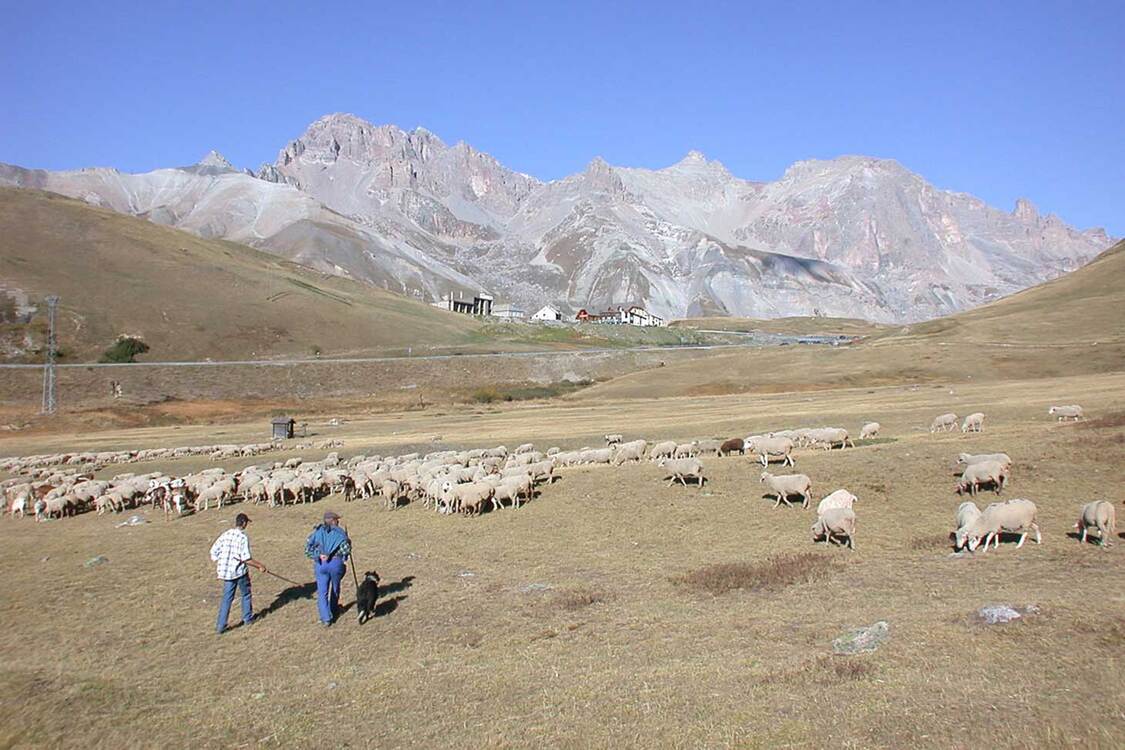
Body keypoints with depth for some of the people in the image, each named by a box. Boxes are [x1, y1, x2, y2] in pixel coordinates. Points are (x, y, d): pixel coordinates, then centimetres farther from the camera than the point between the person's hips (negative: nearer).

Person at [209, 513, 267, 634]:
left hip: (226, 572, 5)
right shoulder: (243, 537, -16)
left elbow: (213, 551, 5)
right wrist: (260, 566, -9)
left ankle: (220, 626, 9)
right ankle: (247, 618, 32)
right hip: (240, 572, -5)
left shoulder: (225, 534, 1)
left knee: (227, 598, 12)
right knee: (246, 594, 18)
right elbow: (246, 559, -20)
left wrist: (218, 567, 18)